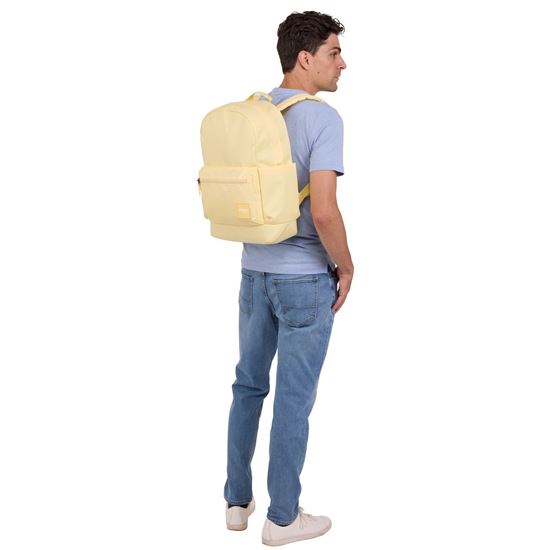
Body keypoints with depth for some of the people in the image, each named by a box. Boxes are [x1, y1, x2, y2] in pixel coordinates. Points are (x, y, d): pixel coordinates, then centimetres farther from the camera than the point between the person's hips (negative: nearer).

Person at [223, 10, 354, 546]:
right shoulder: (322, 118, -17)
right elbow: (324, 212, -24)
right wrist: (346, 266, -8)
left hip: (254, 272, 7)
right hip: (306, 280, -6)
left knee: (248, 386, 18)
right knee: (294, 399, 5)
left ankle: (237, 500, 30)